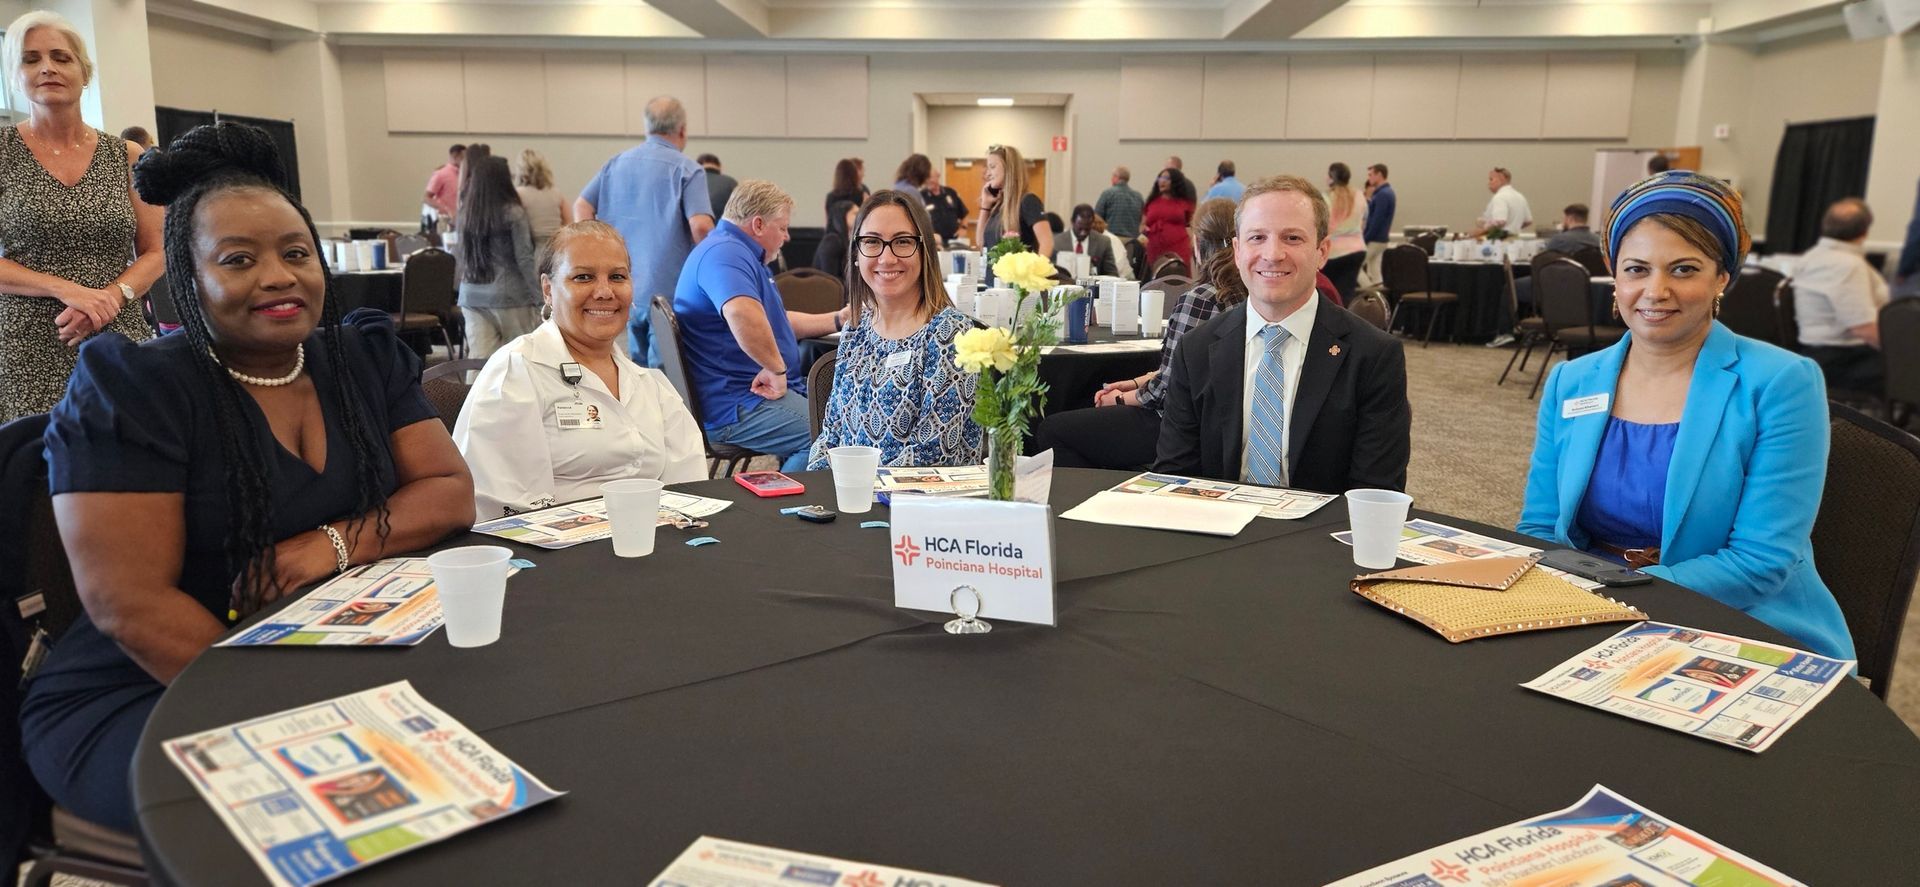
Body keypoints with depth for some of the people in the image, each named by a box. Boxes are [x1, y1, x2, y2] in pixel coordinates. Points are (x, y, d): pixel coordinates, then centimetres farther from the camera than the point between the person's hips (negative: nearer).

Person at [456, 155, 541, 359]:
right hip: (508, 296, -4)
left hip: (472, 296, 4)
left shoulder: (465, 213, 5)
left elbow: (458, 254, 12)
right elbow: (524, 259, -10)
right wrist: (537, 297, -6)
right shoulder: (513, 213, -9)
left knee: (479, 361, 1)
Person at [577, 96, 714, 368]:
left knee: (639, 364, 18)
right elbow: (701, 226, -19)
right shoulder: (687, 169, -8)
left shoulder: (617, 163, 11)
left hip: (627, 285, 6)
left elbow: (581, 207, 8)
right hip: (667, 287, -6)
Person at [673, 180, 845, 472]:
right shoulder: (725, 253, -15)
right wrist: (777, 369, -25)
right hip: (736, 408, -11)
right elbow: (742, 315, -37)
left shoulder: (735, 252, 22)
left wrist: (838, 319, 28)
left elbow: (775, 322, 32)